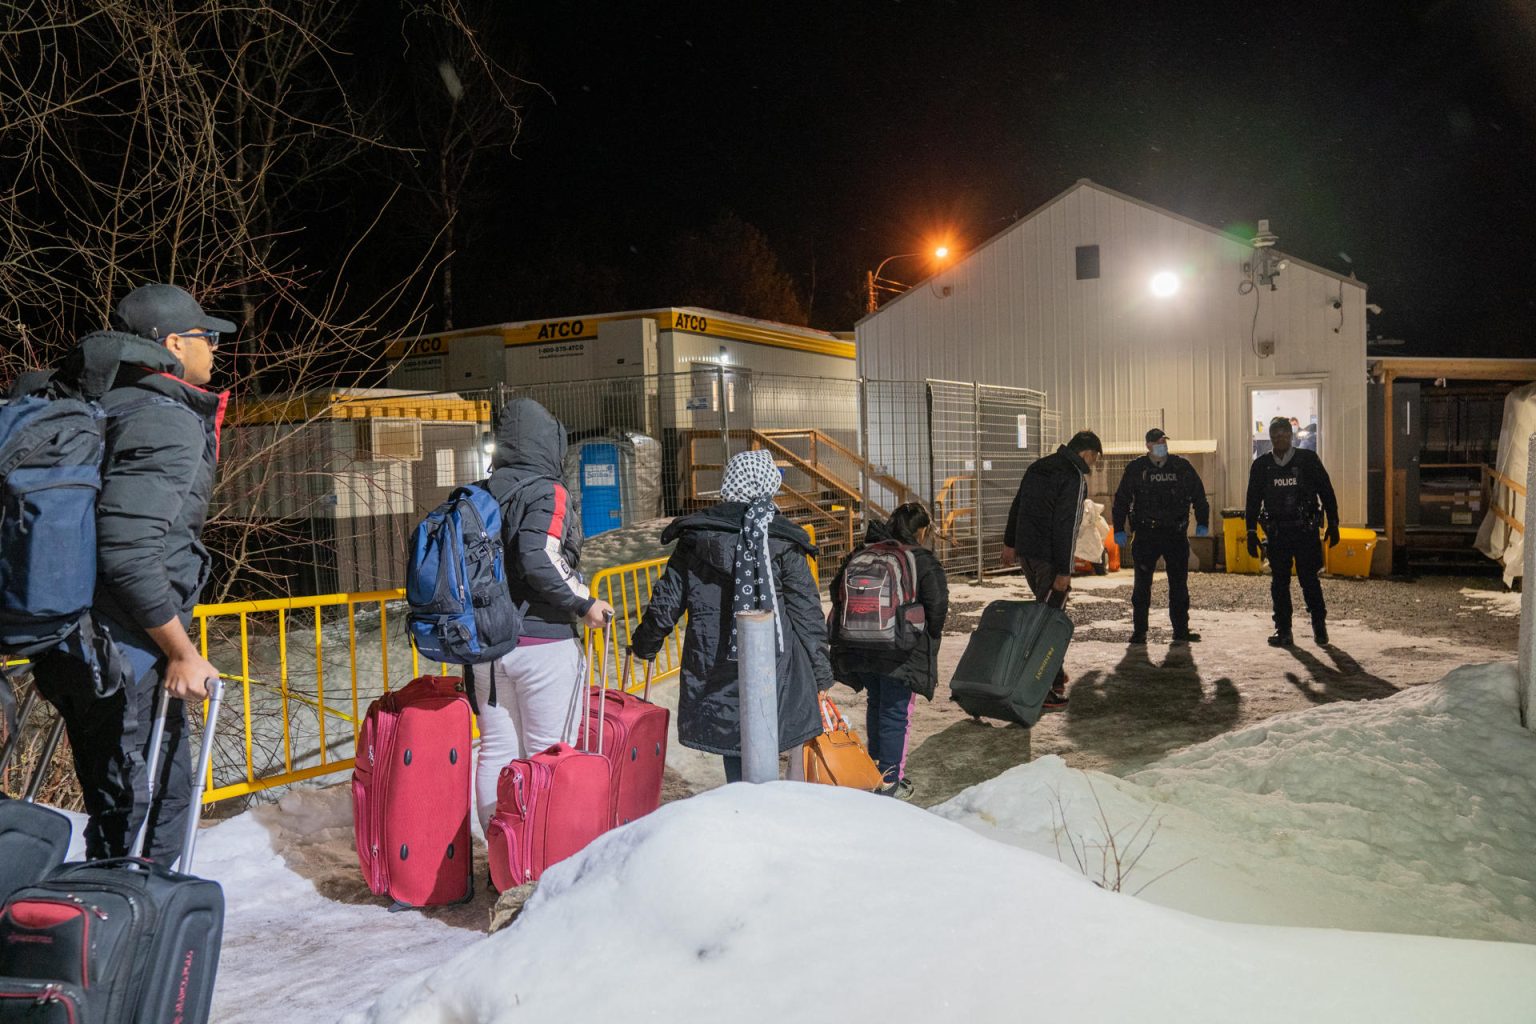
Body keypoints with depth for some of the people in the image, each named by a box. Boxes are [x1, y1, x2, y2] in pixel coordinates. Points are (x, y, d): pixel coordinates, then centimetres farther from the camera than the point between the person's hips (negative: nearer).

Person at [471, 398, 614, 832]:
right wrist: (584, 603, -15)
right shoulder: (547, 492, -11)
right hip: (544, 642, -6)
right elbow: (539, 559, -24)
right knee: (548, 757, 3)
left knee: (496, 752, 13)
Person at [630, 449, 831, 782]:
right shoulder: (784, 542, -1)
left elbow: (666, 601, 9)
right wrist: (821, 674, 8)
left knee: (735, 759, 8)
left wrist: (644, 645, 25)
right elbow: (807, 613, 0)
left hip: (713, 674, 2)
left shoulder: (695, 537, 5)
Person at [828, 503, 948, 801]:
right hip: (901, 652, -5)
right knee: (896, 712, 3)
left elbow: (837, 591, 10)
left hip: (860, 649, 6)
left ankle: (876, 767, 35)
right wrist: (931, 636, 4)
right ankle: (890, 782, 9)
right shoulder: (923, 561, -8)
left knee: (876, 704, 22)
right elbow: (937, 604, -13)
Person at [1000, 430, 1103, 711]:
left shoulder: (1038, 466, 13)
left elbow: (1016, 506, 19)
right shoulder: (1075, 477, -13)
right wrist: (1064, 571, -18)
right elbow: (1066, 526, -19)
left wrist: (1010, 543, 25)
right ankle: (1047, 690, -3)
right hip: (1049, 557, -9)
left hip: (1025, 550, 9)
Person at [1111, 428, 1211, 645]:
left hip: (1176, 533, 2)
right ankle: (1139, 631, 6)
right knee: (1142, 584, -1)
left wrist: (1202, 523, 5)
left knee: (1179, 583, 8)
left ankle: (1181, 630, 17)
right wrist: (1119, 529, -4)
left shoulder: (1182, 467, 5)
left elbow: (1198, 495, 12)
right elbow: (1121, 499, 3)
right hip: (1146, 534, -2)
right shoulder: (1136, 468, 1)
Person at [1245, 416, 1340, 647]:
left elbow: (1326, 492, 6)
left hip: (1305, 530, -2)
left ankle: (1319, 625, 13)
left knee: (1309, 579, -4)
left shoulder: (1308, 459, 2)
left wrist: (1333, 525, 3)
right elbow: (1253, 500, 11)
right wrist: (1251, 532, 6)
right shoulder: (1261, 465, 8)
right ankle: (1283, 631, 10)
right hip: (1277, 532, 2)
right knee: (1279, 582, 3)